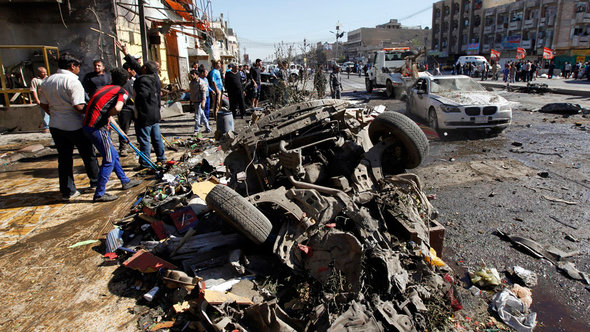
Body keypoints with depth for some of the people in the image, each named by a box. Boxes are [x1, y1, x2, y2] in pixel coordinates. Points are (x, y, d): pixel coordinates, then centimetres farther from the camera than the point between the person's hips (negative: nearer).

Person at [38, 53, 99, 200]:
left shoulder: (47, 81, 7)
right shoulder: (73, 81, -16)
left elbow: (43, 104, 13)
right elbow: (79, 106, -24)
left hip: (55, 126, 7)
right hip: (75, 127, -6)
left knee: (64, 158, 12)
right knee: (88, 155, 12)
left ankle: (67, 191, 16)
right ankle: (95, 181, 27)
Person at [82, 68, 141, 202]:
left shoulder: (106, 88, 23)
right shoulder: (122, 92, -2)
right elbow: (117, 108, -24)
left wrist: (122, 133, 36)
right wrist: (107, 115, -2)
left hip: (89, 125, 9)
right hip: (97, 127, -9)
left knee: (114, 155, 20)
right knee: (109, 160, 0)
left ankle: (125, 181, 34)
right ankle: (99, 194, 6)